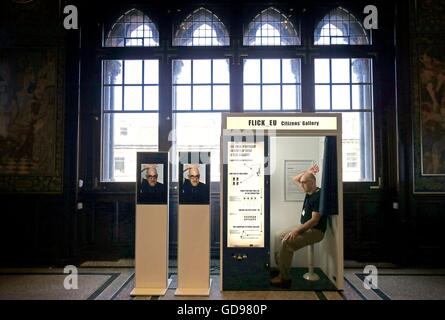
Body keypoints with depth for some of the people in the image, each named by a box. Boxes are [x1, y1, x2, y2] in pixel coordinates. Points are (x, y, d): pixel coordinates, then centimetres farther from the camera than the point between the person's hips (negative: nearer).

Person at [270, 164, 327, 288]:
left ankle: (285, 278, -17)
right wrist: (307, 171, 4)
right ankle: (280, 268, 9)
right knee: (279, 237, 7)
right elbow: (295, 179, 19)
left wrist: (297, 231, -29)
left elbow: (314, 221, -26)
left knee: (286, 242, -27)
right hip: (304, 226, 10)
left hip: (315, 231, -10)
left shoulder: (318, 196, -22)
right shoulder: (309, 191, 7)